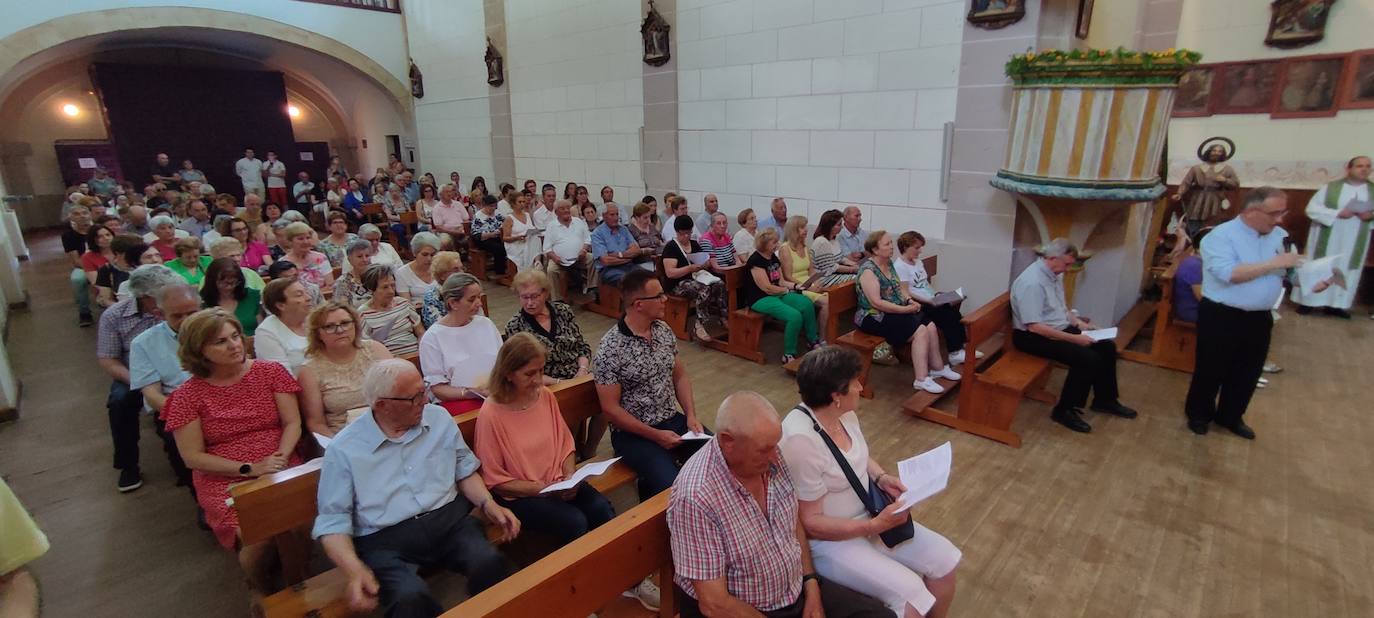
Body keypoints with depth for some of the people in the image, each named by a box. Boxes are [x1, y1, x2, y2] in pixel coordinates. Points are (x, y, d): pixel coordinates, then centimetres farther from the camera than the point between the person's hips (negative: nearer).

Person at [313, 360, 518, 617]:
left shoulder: (439, 418, 7)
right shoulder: (343, 449, -3)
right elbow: (333, 520, -3)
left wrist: (488, 504, -5)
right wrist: (355, 570, -20)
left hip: (450, 521, 2)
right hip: (386, 541, -2)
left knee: (491, 565, -28)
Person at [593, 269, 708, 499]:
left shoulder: (664, 331, 2)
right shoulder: (610, 349, -18)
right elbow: (610, 408, -15)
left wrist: (691, 415, -3)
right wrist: (656, 435, -16)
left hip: (673, 420, 6)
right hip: (633, 432, -6)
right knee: (674, 486, -25)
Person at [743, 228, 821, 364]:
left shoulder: (774, 257, 12)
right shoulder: (756, 260, -15)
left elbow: (781, 281, 13)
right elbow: (767, 288, -18)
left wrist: (797, 286, -4)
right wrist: (788, 290, -6)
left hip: (778, 294, 8)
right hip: (760, 299, -8)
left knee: (807, 304, -12)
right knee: (794, 316, -28)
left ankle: (812, 340, 8)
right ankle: (789, 355, -14)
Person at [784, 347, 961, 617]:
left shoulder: (844, 413, -5)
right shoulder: (800, 440, -31)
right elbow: (811, 522, -24)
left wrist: (882, 477, -4)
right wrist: (876, 525, -27)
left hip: (867, 515, 8)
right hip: (827, 539, -8)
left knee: (944, 558, 3)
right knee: (909, 593, -20)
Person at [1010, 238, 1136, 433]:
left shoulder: (1055, 274, 3)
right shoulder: (1032, 282, -27)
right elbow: (1034, 327, -29)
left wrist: (1079, 322, 5)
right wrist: (1074, 338, -25)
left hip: (1059, 329, 10)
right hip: (1033, 337, -10)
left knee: (1106, 346, 5)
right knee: (1088, 359, -22)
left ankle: (1104, 400, 24)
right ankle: (1065, 410, -5)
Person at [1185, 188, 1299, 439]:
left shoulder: (1279, 236, 6)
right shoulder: (1220, 236, -16)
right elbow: (1229, 273, -27)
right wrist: (1273, 264, -23)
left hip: (1260, 318, 6)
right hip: (1222, 317, -6)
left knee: (1248, 372, 17)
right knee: (1211, 370, 8)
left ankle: (1230, 416, 34)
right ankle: (1199, 414, 26)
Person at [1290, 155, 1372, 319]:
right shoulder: (1330, 187, -4)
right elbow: (1312, 209, -9)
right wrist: (1338, 213, -20)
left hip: (1354, 243, 3)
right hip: (1326, 240, -3)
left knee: (1346, 272, 7)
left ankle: (1336, 304, 15)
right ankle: (1308, 301, 10)